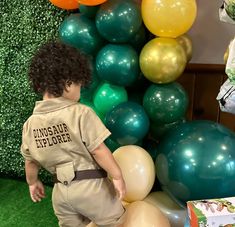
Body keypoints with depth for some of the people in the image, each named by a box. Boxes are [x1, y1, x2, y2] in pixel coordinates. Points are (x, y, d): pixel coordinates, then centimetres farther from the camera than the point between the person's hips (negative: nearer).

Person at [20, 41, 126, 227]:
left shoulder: (30, 123, -1)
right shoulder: (81, 113, -18)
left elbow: (30, 160, 10)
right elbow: (99, 150, -18)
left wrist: (33, 182, 27)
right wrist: (117, 176, -6)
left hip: (61, 190, 5)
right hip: (90, 186, -5)